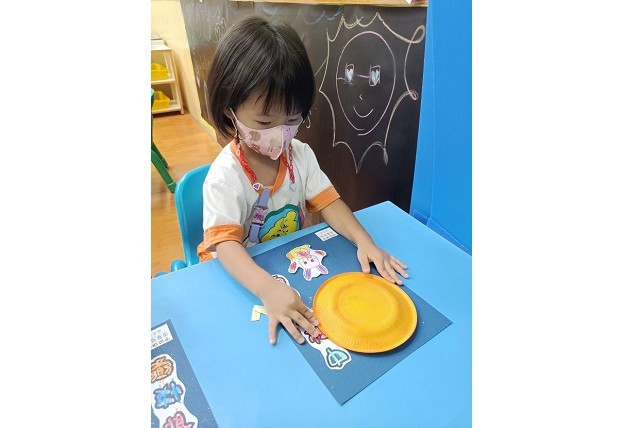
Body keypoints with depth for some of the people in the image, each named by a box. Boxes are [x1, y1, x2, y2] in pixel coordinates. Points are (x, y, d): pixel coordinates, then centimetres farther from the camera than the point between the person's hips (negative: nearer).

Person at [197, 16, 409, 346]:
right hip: (240, 276, -3)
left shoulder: (301, 155, -5)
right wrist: (268, 290, -47)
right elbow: (225, 243, -30)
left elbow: (327, 202, -6)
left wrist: (364, 241, -24)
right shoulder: (224, 176, -22)